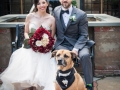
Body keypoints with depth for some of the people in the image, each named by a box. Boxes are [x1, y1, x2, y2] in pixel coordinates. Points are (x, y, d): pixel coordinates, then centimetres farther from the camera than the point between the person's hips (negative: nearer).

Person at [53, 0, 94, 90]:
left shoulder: (81, 14, -7)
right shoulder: (56, 11, 4)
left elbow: (84, 35, -6)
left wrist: (76, 49, -21)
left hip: (77, 43, -1)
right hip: (62, 44, 2)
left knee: (85, 55, -32)